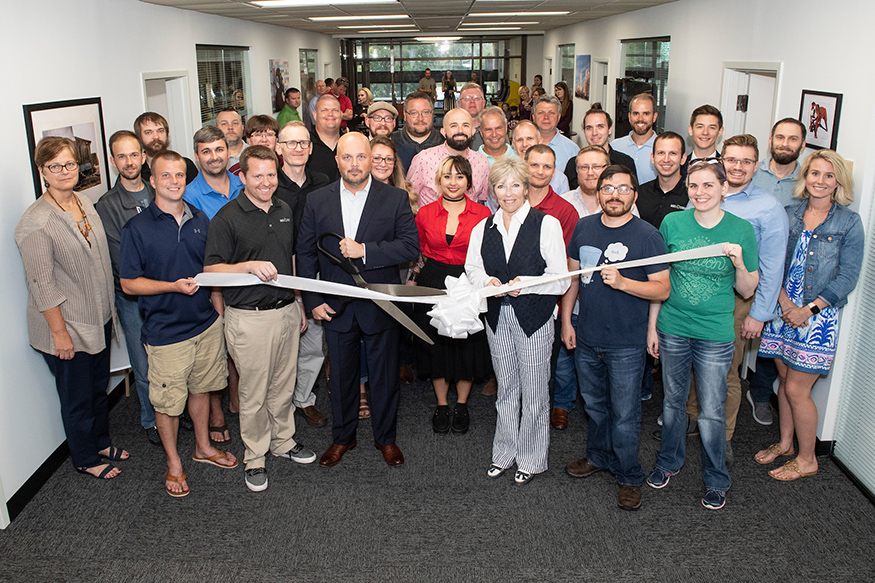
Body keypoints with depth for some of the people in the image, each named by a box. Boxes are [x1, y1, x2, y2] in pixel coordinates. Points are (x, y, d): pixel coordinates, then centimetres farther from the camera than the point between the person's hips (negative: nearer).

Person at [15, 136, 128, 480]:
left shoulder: (85, 203, 3)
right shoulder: (36, 222, -21)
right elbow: (42, 284, -19)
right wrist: (59, 332, -17)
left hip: (98, 317, 7)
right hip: (67, 326, -7)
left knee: (99, 386, 22)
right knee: (77, 396, 10)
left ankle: (101, 442, 42)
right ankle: (85, 459, 30)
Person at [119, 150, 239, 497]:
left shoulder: (200, 220, 5)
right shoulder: (138, 228, -10)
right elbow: (129, 283, -9)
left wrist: (220, 310, 9)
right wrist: (174, 286, -22)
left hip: (207, 324, 5)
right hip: (166, 331, -4)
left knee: (201, 389, 19)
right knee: (167, 401, 6)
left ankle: (203, 447, 39)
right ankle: (173, 463, 26)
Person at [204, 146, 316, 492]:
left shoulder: (285, 211, 9)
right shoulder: (227, 217, -10)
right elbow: (211, 270, -12)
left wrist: (299, 305, 20)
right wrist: (250, 266, -26)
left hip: (286, 311, 5)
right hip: (249, 317, -5)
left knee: (284, 385, 17)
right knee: (254, 393, 5)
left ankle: (283, 441, 35)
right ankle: (255, 457, 21)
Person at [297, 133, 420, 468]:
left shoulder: (396, 199, -5)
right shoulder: (317, 201, 1)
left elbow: (410, 246, -13)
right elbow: (306, 253, 3)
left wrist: (365, 250, -23)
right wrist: (312, 300, -3)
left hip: (381, 305, -1)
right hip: (336, 307, 2)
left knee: (384, 376, 12)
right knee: (341, 375, 16)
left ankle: (385, 437, 33)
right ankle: (342, 437, 36)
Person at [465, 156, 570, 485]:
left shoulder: (547, 224, -9)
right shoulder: (483, 229, 4)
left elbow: (560, 281, -11)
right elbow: (472, 267, 14)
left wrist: (526, 284, -25)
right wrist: (488, 282, -7)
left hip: (534, 318, -4)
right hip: (497, 316, 4)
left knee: (534, 393, 6)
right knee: (505, 390, 18)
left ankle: (531, 460, 25)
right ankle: (504, 454, 34)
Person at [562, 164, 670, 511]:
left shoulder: (647, 236, -11)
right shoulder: (584, 227, 4)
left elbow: (662, 289, -13)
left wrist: (621, 282, -27)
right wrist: (566, 320, 8)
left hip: (626, 343, -4)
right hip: (586, 338, 5)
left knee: (624, 415, 3)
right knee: (594, 404, 21)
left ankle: (629, 477, 22)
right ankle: (598, 456, 42)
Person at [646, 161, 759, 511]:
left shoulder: (741, 230, -5)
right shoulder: (672, 223, -2)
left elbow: (748, 291, 0)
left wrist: (739, 263, -19)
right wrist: (652, 325, 4)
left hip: (715, 334, -1)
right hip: (672, 329, 2)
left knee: (711, 412, 4)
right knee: (673, 401, 17)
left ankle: (716, 481, 25)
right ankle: (669, 461, 39)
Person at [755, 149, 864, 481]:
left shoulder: (849, 222, -4)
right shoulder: (789, 214, 6)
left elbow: (847, 277, -7)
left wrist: (808, 310, -13)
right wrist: (785, 303, -9)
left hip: (819, 315, -4)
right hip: (784, 309, 4)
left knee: (796, 389, -2)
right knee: (785, 379, 12)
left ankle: (807, 460, 16)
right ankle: (785, 444, 32)